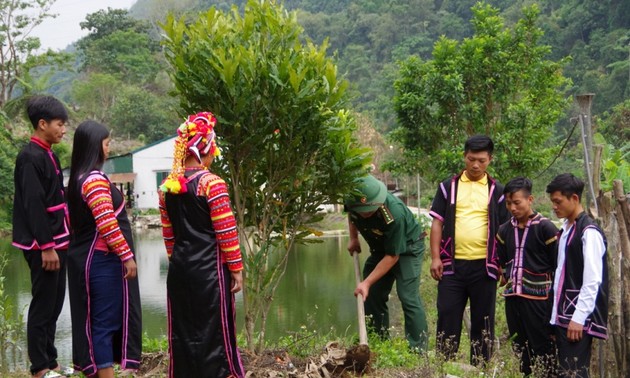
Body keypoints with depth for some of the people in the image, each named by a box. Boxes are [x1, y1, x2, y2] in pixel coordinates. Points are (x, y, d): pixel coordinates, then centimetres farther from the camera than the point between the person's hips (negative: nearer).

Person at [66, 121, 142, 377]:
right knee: (106, 319, -4)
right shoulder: (95, 179, -18)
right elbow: (107, 224, -24)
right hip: (102, 260, -10)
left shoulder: (79, 178, 12)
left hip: (87, 257, 10)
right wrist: (127, 255, -19)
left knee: (94, 317, 16)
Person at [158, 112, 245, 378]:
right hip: (210, 267, -6)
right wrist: (236, 268, -4)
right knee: (214, 332, 1)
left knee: (182, 333, 12)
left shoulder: (167, 186, 6)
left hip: (180, 268, 6)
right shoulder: (212, 183, -11)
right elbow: (226, 232, -11)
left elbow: (168, 234, 13)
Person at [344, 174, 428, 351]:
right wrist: (353, 238, -2)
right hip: (379, 248, 7)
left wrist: (367, 282, -31)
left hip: (406, 247, -7)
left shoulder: (394, 213, -39)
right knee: (371, 295, 2)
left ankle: (418, 351, -12)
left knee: (408, 297, -17)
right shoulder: (352, 200, -21)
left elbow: (393, 256, -30)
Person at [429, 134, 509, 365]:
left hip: (484, 266, 0)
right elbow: (437, 223, 5)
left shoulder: (497, 191, 6)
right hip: (452, 264, 0)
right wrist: (435, 258, -3)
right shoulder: (448, 187, 6)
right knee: (447, 317, 3)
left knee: (483, 320, 8)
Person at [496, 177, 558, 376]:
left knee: (542, 349, -4)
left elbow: (558, 265, -6)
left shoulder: (545, 228, -8)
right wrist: (506, 277, 9)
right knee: (520, 348, 13)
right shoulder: (505, 230, 9)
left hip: (538, 298, -6)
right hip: (513, 298, 6)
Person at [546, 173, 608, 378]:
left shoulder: (589, 232, -11)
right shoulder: (565, 230, 16)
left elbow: (592, 281, -15)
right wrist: (557, 316, 15)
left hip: (579, 319, -8)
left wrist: (578, 318, -18)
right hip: (563, 316, 8)